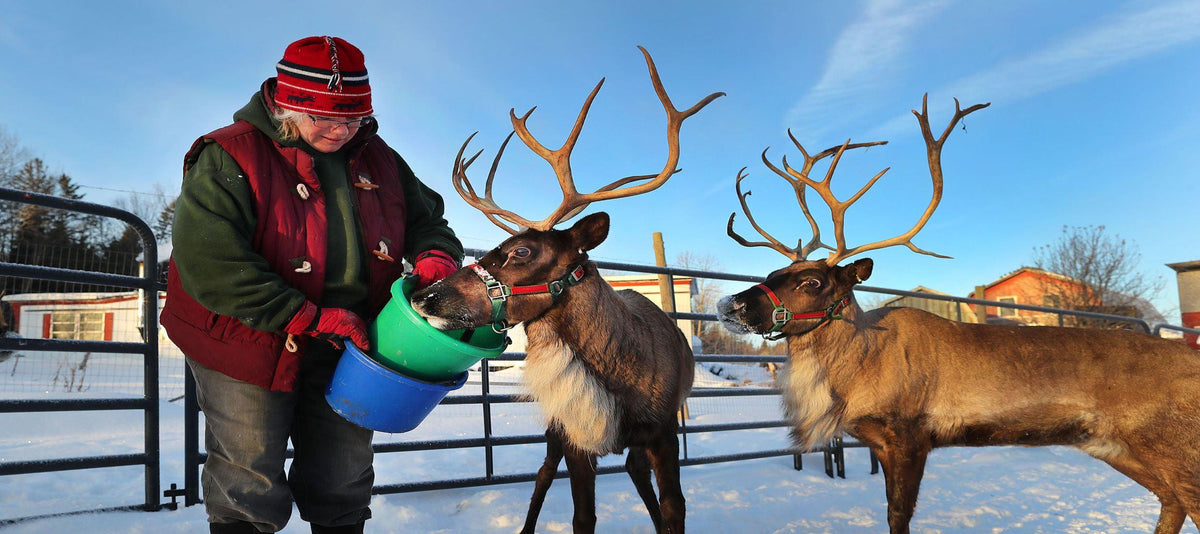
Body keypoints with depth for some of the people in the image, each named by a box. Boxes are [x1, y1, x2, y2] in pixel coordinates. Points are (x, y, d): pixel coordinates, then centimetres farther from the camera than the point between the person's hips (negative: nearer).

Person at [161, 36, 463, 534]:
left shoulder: (377, 159, 2)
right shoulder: (231, 157, -16)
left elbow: (425, 219, 13)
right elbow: (207, 263, -26)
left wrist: (435, 257, -13)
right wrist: (309, 318, -28)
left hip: (347, 346, 5)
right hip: (249, 345, -4)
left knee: (342, 492, 18)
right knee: (249, 492, 7)